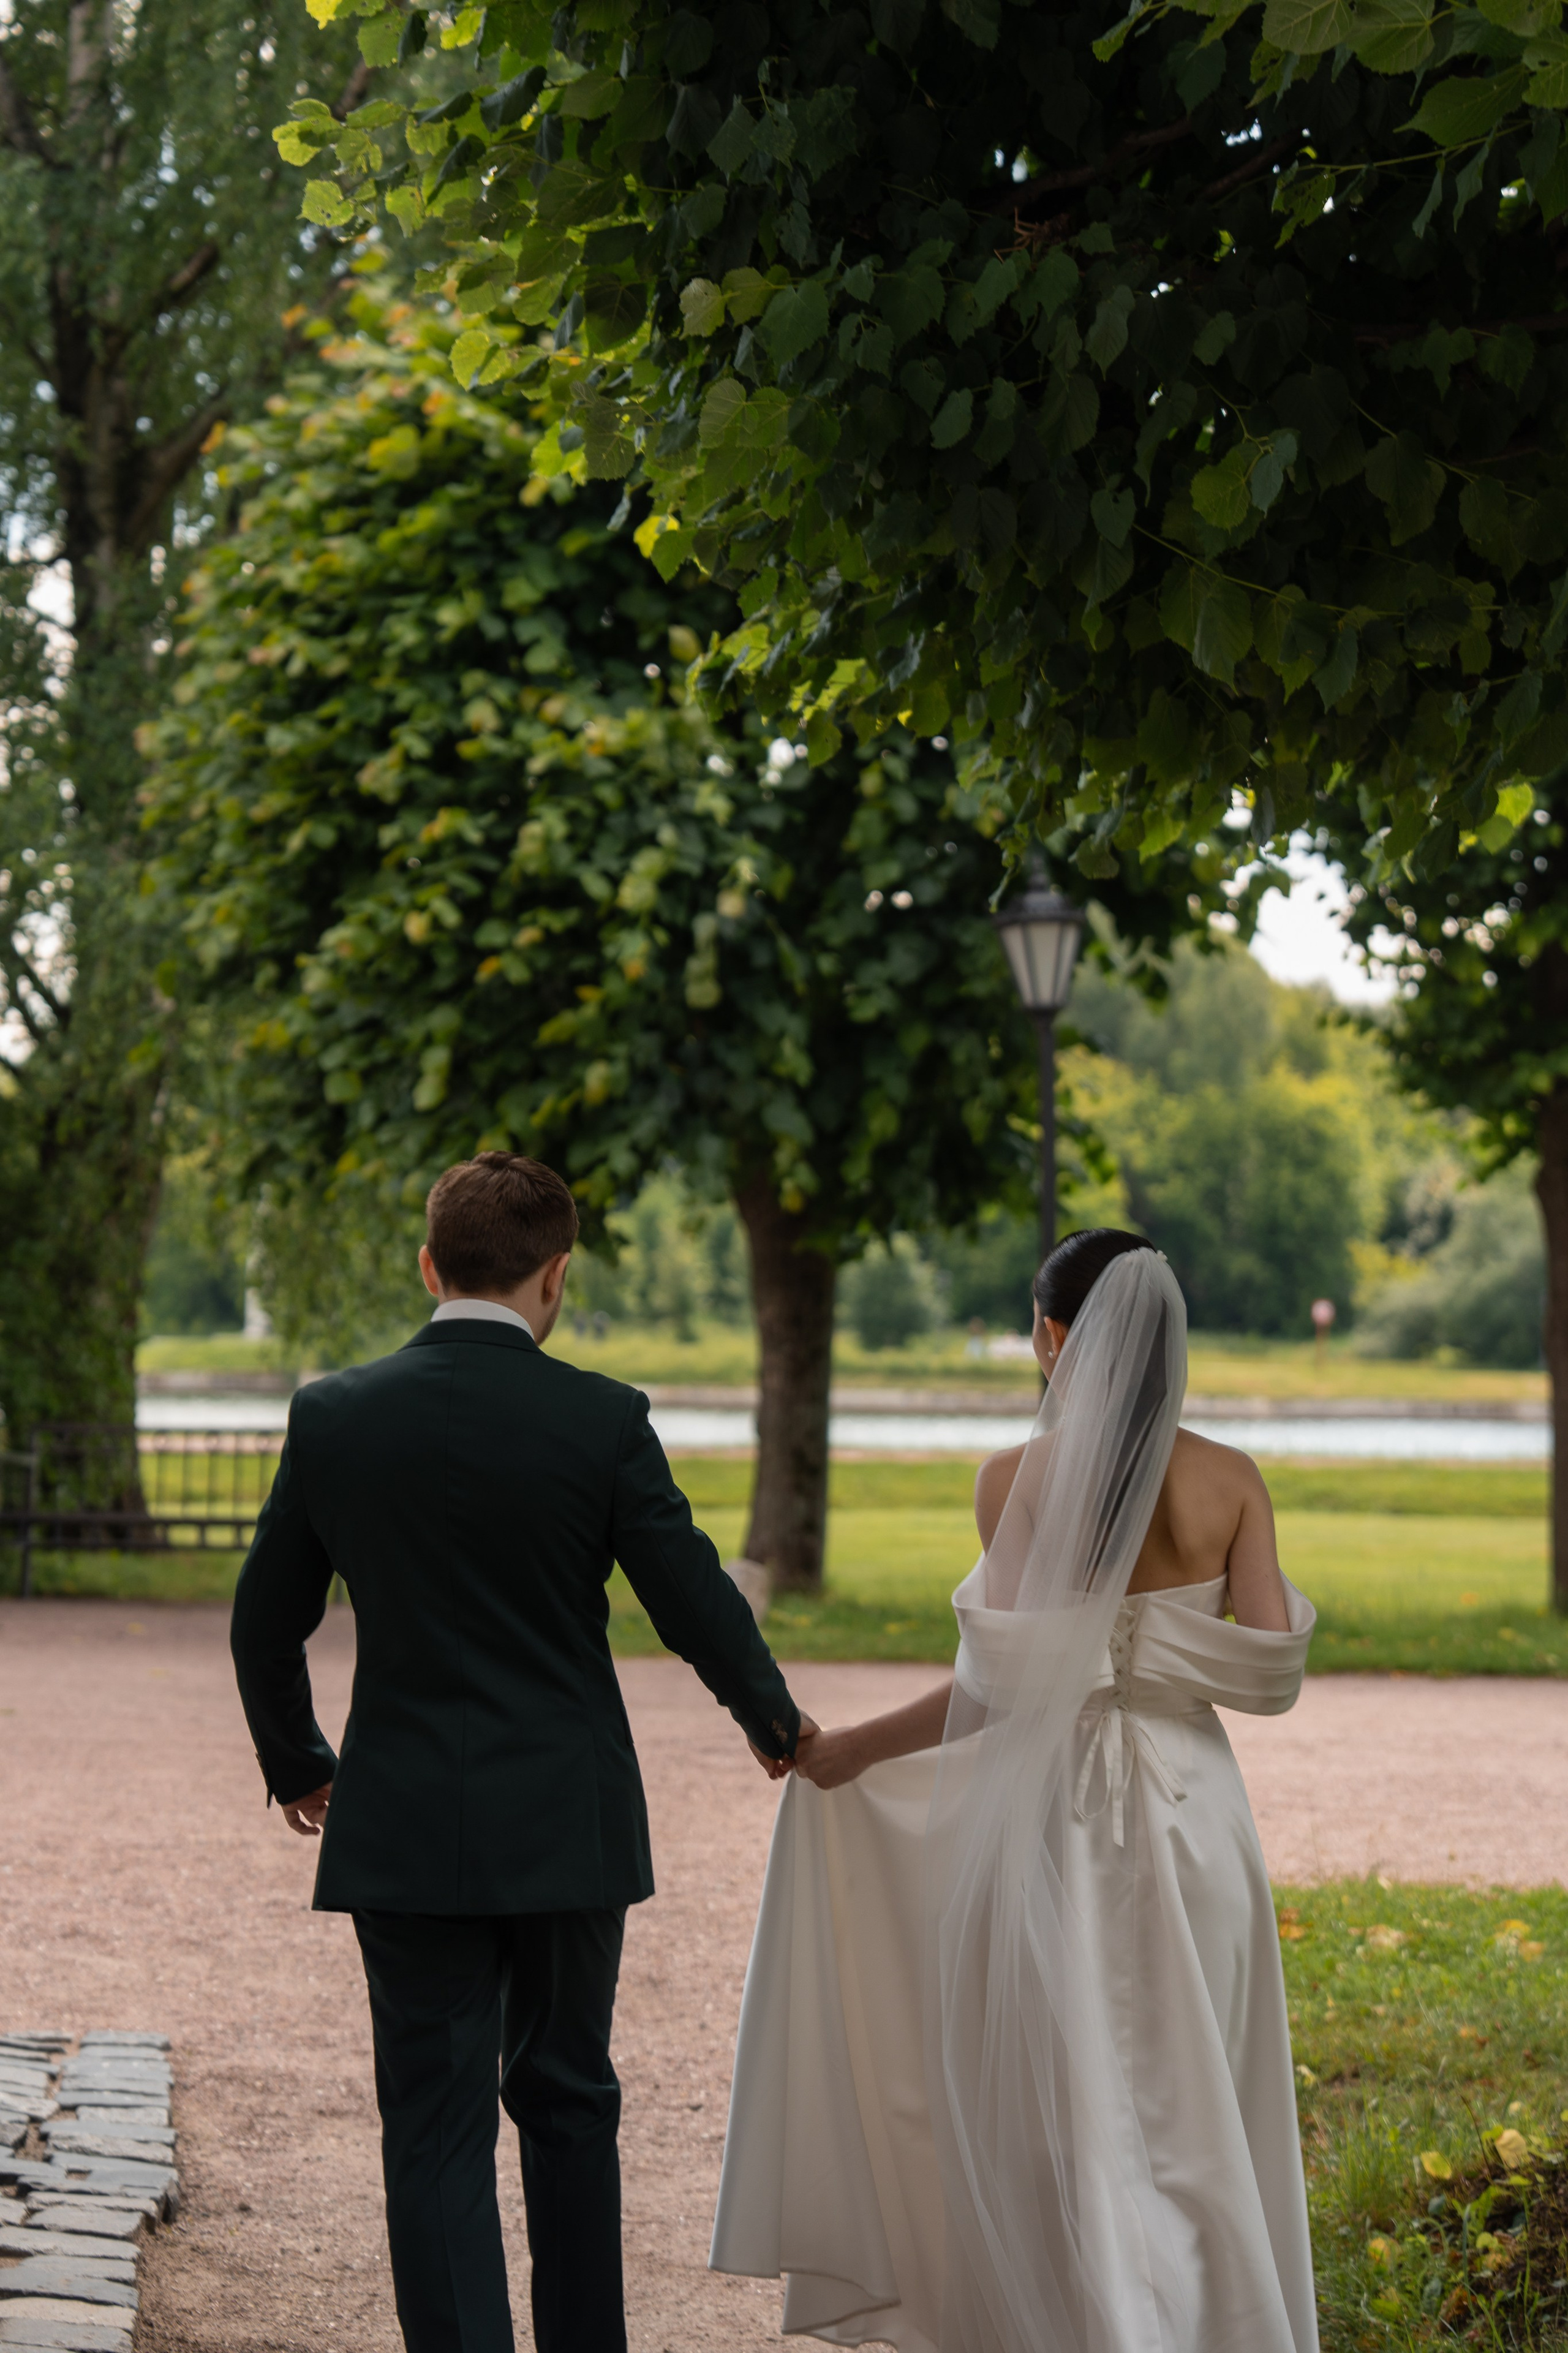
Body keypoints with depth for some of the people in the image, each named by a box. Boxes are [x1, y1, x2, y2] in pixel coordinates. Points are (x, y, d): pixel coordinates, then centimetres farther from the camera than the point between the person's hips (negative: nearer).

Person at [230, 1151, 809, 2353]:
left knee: (436, 2123, 3)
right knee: (567, 2098, 17)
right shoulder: (603, 1420, -10)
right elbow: (697, 1603, -4)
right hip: (570, 1825, 0)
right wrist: (777, 1725, 15)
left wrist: (295, 1764, 22)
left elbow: (266, 1626, 5)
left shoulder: (334, 1416, -4)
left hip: (405, 1834, 0)